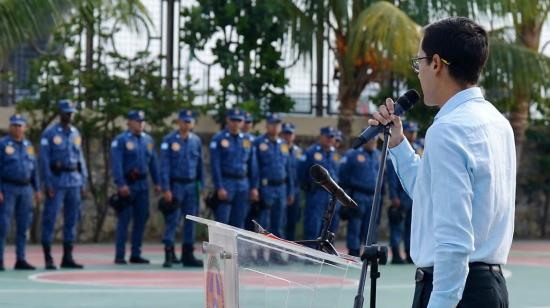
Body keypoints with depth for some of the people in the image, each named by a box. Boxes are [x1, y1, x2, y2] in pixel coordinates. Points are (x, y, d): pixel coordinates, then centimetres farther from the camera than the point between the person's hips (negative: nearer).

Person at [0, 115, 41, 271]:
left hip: (25, 189, 5)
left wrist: (37, 190, 8)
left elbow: (34, 169, 14)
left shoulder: (28, 146, 12)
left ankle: (20, 260, 9)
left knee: (23, 226, 5)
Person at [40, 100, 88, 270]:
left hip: (74, 181, 6)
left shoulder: (76, 133, 13)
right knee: (50, 219, -5)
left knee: (72, 219, 6)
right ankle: (48, 258, -2)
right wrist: (48, 184, -14)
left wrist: (83, 183, 10)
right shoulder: (49, 133, -4)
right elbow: (44, 159, -8)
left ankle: (68, 257, 12)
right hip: (57, 180, -6)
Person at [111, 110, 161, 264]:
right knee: (124, 220, -5)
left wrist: (157, 183, 11)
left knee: (141, 219, 7)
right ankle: (119, 256, -2)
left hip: (142, 184, 6)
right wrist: (121, 185, -20)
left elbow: (153, 162, 15)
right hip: (127, 185, -6)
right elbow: (116, 164, -13)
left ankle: (136, 254, 14)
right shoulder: (120, 140, -7)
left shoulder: (148, 140, 12)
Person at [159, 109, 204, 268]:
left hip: (191, 185, 4)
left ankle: (188, 255, 10)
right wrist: (166, 189, -13)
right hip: (175, 185, -4)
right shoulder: (169, 140, -4)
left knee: (190, 221, 5)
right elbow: (164, 165, -7)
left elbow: (200, 164, 13)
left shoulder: (196, 141, 9)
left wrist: (201, 185, 8)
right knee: (172, 220, -8)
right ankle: (169, 255, -7)